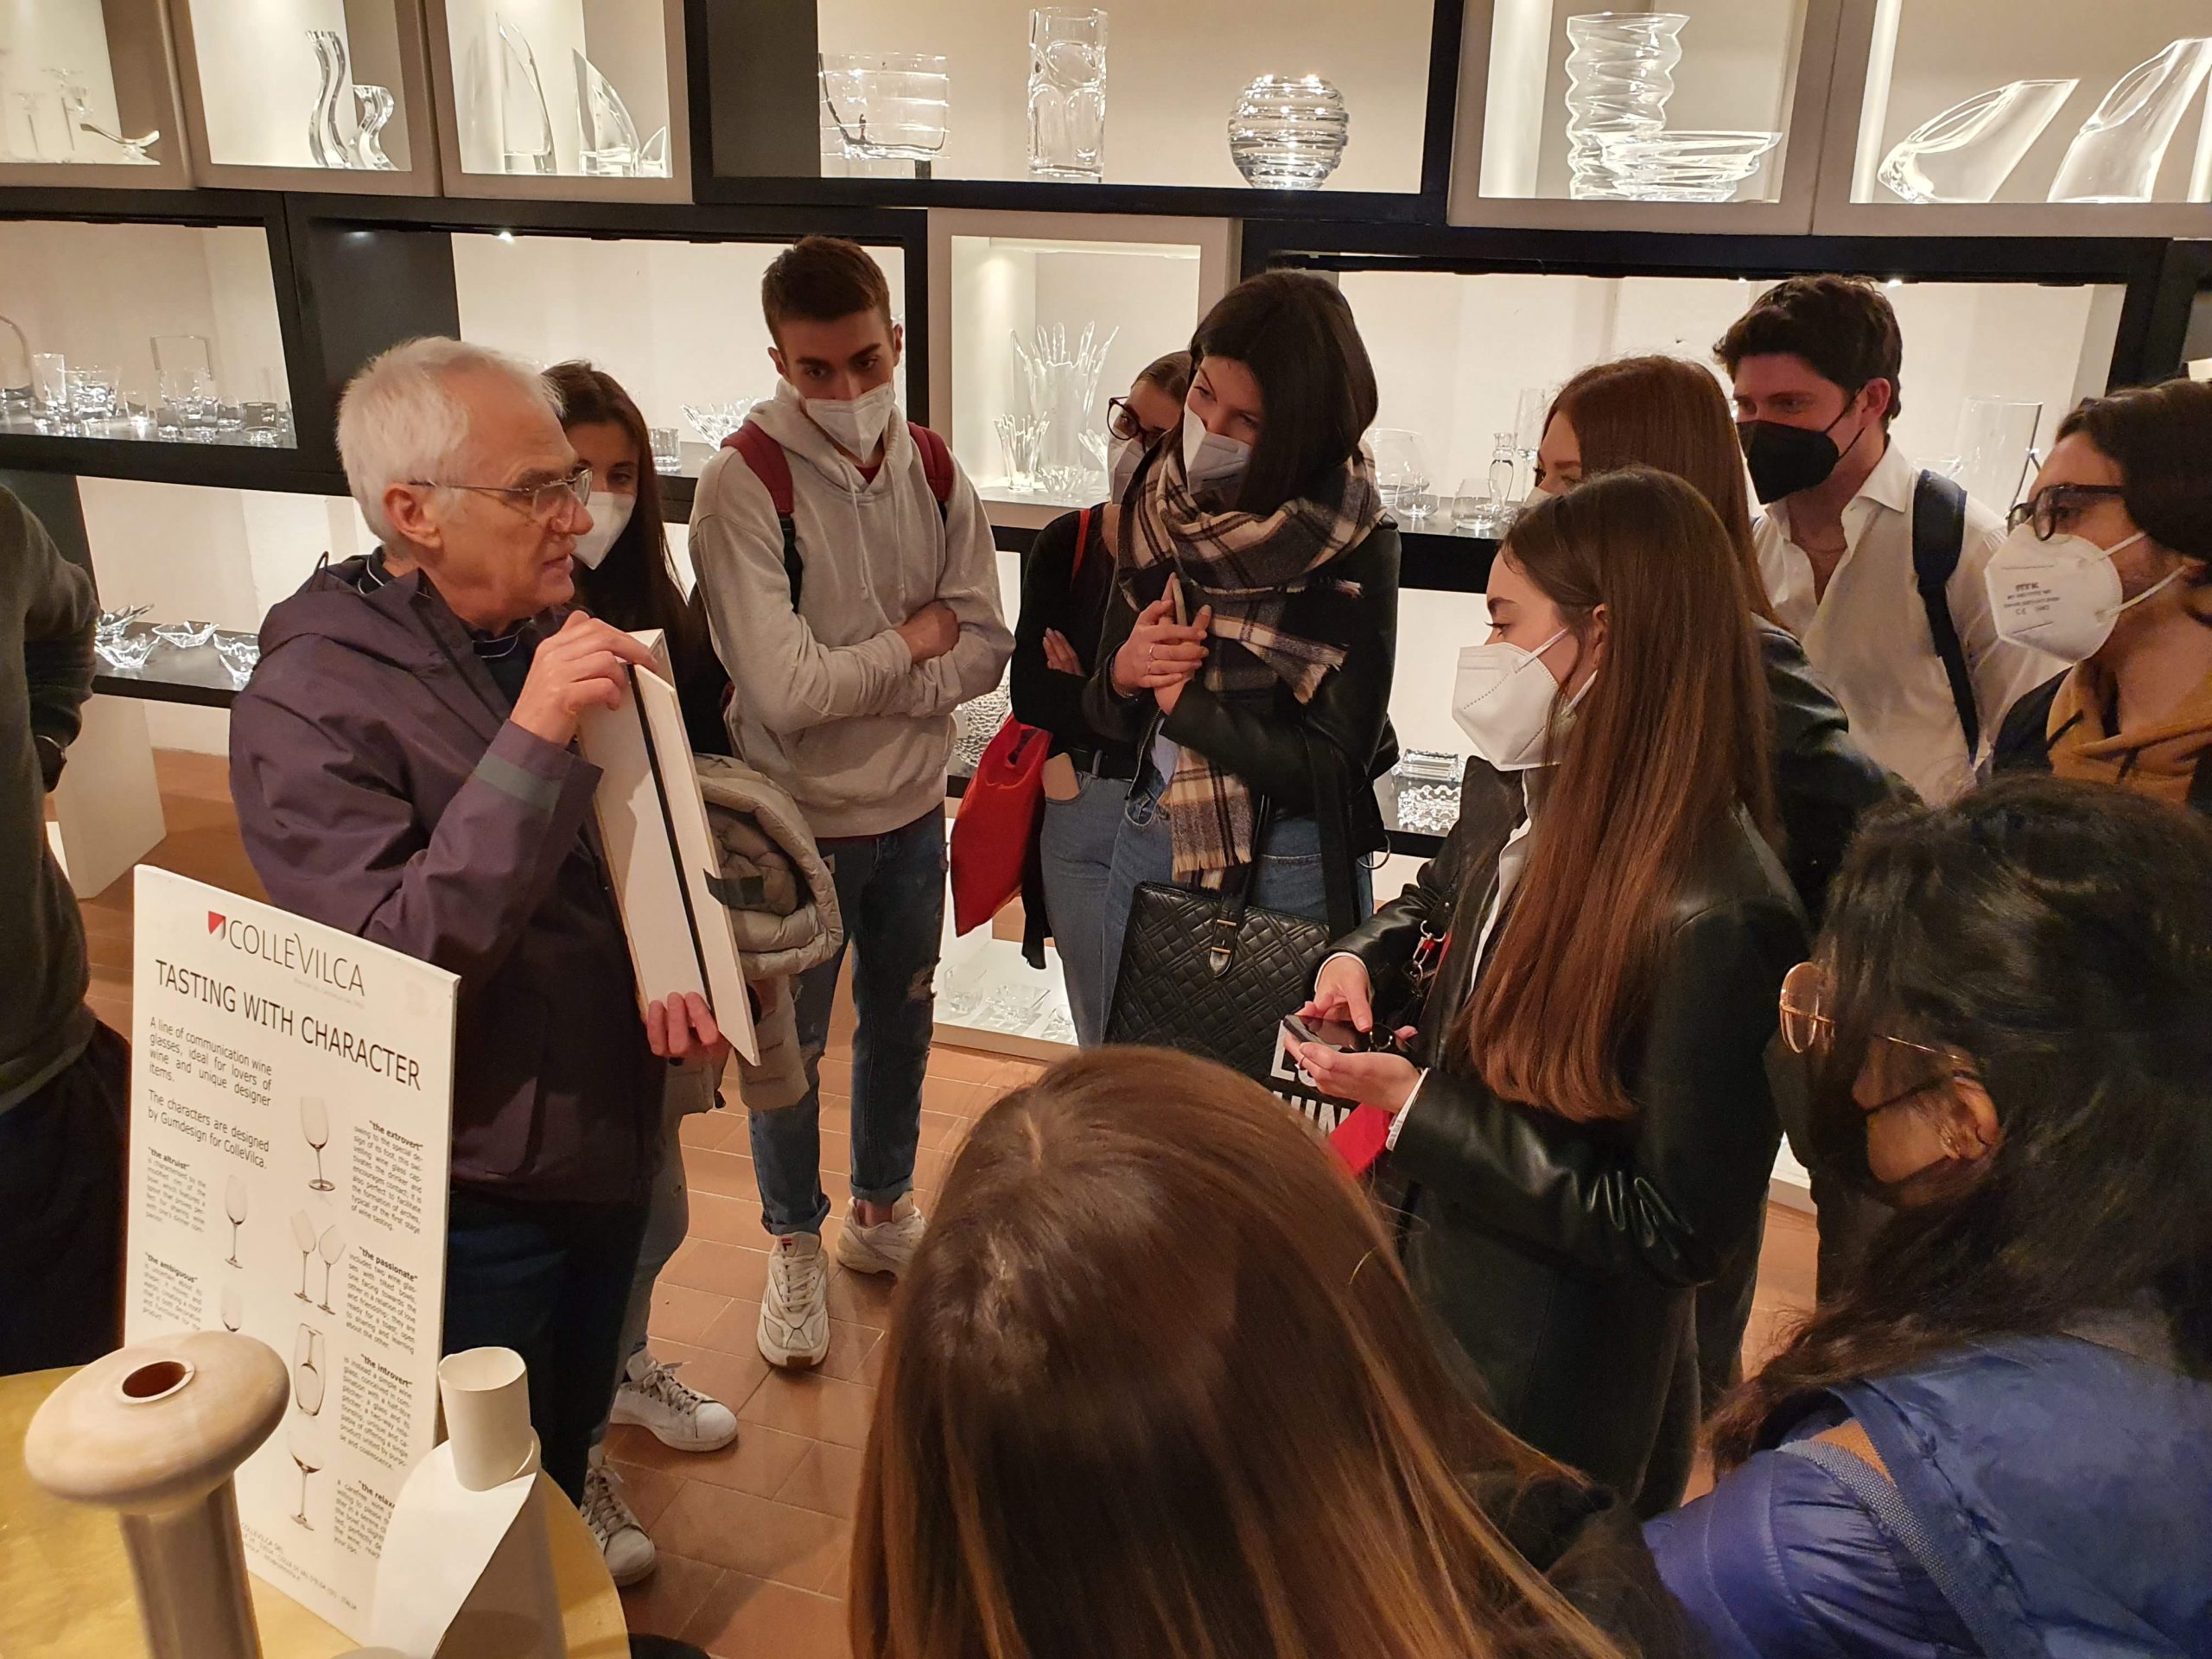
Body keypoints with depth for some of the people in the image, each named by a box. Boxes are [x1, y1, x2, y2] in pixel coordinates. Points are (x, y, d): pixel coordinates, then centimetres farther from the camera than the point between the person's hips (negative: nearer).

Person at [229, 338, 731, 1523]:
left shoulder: (560, 644, 0)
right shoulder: (306, 704, -21)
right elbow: (400, 968, -29)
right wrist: (532, 740, -37)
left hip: (608, 1146, 6)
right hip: (472, 1192, -6)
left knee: (567, 1452, 27)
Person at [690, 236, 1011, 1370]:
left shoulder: (931, 468, -3)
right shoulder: (745, 484, -19)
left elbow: (984, 648, -6)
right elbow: (783, 691, -27)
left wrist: (855, 679, -19)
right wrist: (913, 644, -14)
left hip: (913, 807, 5)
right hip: (799, 820, -5)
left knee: (901, 1019, 21)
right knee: (791, 1046, 12)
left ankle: (883, 1212, 43)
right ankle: (795, 1248, 35)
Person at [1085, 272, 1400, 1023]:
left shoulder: (1354, 546, -15)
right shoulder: (1159, 507, -2)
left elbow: (1335, 762, -17)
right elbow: (1107, 716, 6)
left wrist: (1182, 698, -15)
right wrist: (1122, 672, -16)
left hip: (1287, 870, -4)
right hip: (1150, 842, 5)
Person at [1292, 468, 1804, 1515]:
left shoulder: (1718, 918, -28)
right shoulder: (1531, 818, -4)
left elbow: (1678, 1230, -25)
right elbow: (1434, 904, 19)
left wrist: (1421, 1111, -23)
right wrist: (1362, 961, -4)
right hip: (1426, 1298, 7)